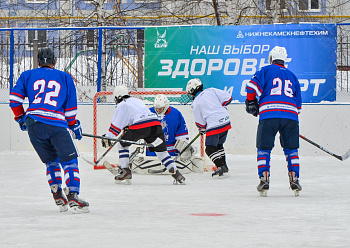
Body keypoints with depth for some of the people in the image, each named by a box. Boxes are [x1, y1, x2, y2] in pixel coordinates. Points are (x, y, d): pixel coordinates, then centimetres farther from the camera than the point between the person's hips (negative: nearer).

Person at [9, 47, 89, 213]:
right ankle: (72, 195, -19)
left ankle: (57, 195, 6)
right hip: (57, 124, -2)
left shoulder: (28, 75, 18)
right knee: (69, 161, -1)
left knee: (51, 161, 18)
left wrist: (20, 117, 23)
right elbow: (70, 107, 14)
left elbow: (14, 98, 10)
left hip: (33, 124, 2)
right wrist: (74, 126, 25)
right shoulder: (65, 77, 17)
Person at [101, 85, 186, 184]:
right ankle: (176, 173, -4)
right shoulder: (137, 101, 35)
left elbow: (116, 124, 13)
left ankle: (125, 170, 7)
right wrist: (127, 128, 50)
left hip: (140, 126, -6)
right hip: (156, 123, 6)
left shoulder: (121, 105, 14)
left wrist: (107, 138, 20)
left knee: (123, 144, 15)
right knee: (161, 151, 11)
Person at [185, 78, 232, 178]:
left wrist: (202, 129, 24)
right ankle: (224, 168, 24)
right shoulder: (211, 91, 8)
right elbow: (228, 97, 6)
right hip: (226, 122, 7)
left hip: (214, 126, -7)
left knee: (210, 149, 1)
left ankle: (221, 167, -13)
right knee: (218, 145, 23)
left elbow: (200, 123, 3)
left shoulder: (195, 104, -1)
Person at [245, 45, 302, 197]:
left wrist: (251, 102, 11)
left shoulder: (266, 71, 12)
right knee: (291, 149, 13)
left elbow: (252, 86, -3)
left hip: (269, 114, -3)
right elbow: (298, 102, 27)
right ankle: (294, 179, 3)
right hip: (290, 115, 3)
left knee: (264, 149, 5)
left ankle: (264, 179, -5)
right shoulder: (292, 76, 26)